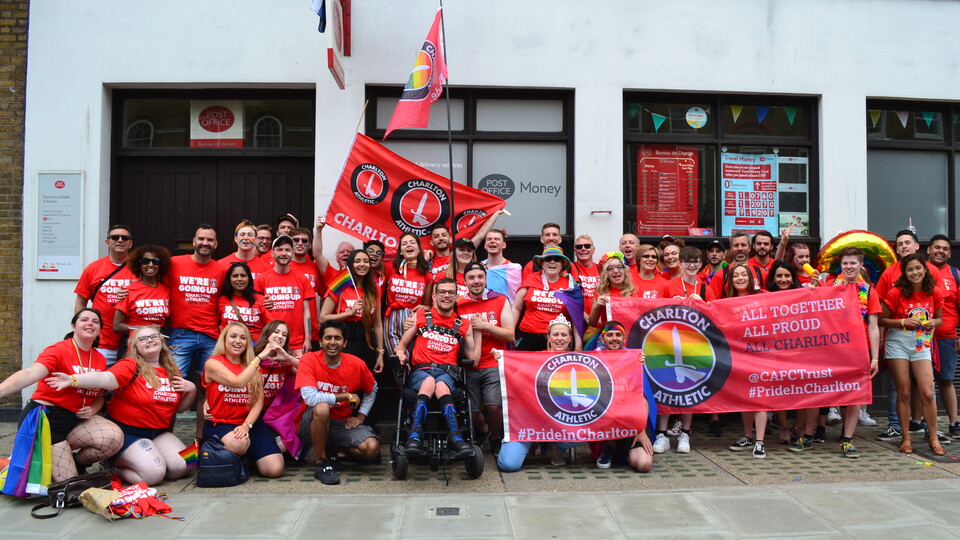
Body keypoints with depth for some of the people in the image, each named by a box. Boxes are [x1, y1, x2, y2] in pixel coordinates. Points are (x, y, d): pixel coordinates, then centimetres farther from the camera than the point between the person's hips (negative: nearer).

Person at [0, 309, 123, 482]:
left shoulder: (100, 359, 7)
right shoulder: (59, 350, -12)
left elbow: (99, 396, 17)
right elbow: (31, 373, -32)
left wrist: (92, 410, -7)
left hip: (75, 418, 6)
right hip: (45, 417, -6)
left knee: (115, 437, -23)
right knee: (68, 482, -13)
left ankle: (76, 462, 6)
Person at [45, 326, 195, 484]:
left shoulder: (172, 372, 7)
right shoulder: (131, 366, -11)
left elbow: (179, 408, 15)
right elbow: (107, 378, -32)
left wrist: (191, 390, -5)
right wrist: (73, 380, -49)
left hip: (159, 432, 6)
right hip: (126, 430, -6)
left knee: (181, 468, -12)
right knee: (153, 474, -24)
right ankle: (114, 467, 7)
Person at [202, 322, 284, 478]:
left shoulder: (252, 366, 13)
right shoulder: (213, 363, -2)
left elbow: (259, 400, 1)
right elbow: (238, 382, -20)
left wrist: (247, 424, -16)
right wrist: (259, 357, -15)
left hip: (250, 422, 4)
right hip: (220, 423, -3)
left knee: (275, 469, -18)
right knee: (239, 444, -40)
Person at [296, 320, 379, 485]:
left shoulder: (356, 364, -7)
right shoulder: (309, 360, -15)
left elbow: (372, 390, 13)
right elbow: (310, 397, -27)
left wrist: (361, 415, 0)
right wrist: (347, 396, -19)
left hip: (345, 422, 3)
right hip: (315, 420, -3)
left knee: (372, 449, -22)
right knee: (321, 407, -38)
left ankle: (334, 448, 10)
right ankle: (321, 463, -18)